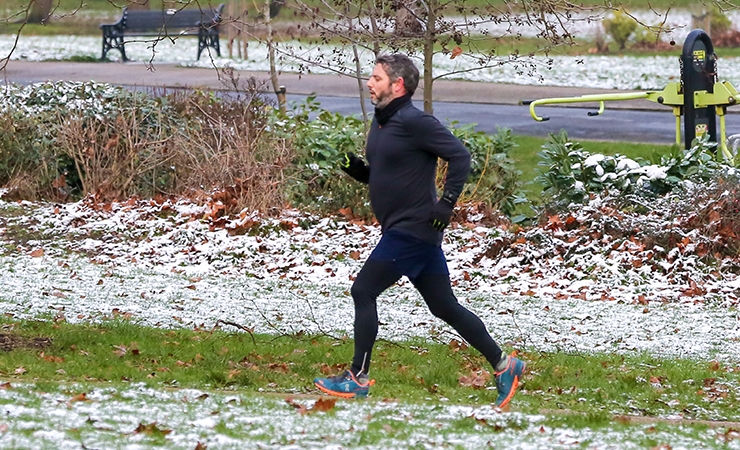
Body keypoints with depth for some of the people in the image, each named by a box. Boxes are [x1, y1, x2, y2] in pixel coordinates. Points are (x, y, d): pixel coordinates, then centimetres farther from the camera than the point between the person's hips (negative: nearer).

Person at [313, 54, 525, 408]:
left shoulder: (414, 122, -15)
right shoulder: (381, 122, 13)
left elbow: (460, 156, -18)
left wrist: (447, 203, -22)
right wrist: (356, 169, 5)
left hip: (413, 229, -10)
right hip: (400, 229, 10)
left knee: (363, 291, -8)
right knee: (445, 307, 12)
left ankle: (357, 379, -2)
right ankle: (503, 365, 17)